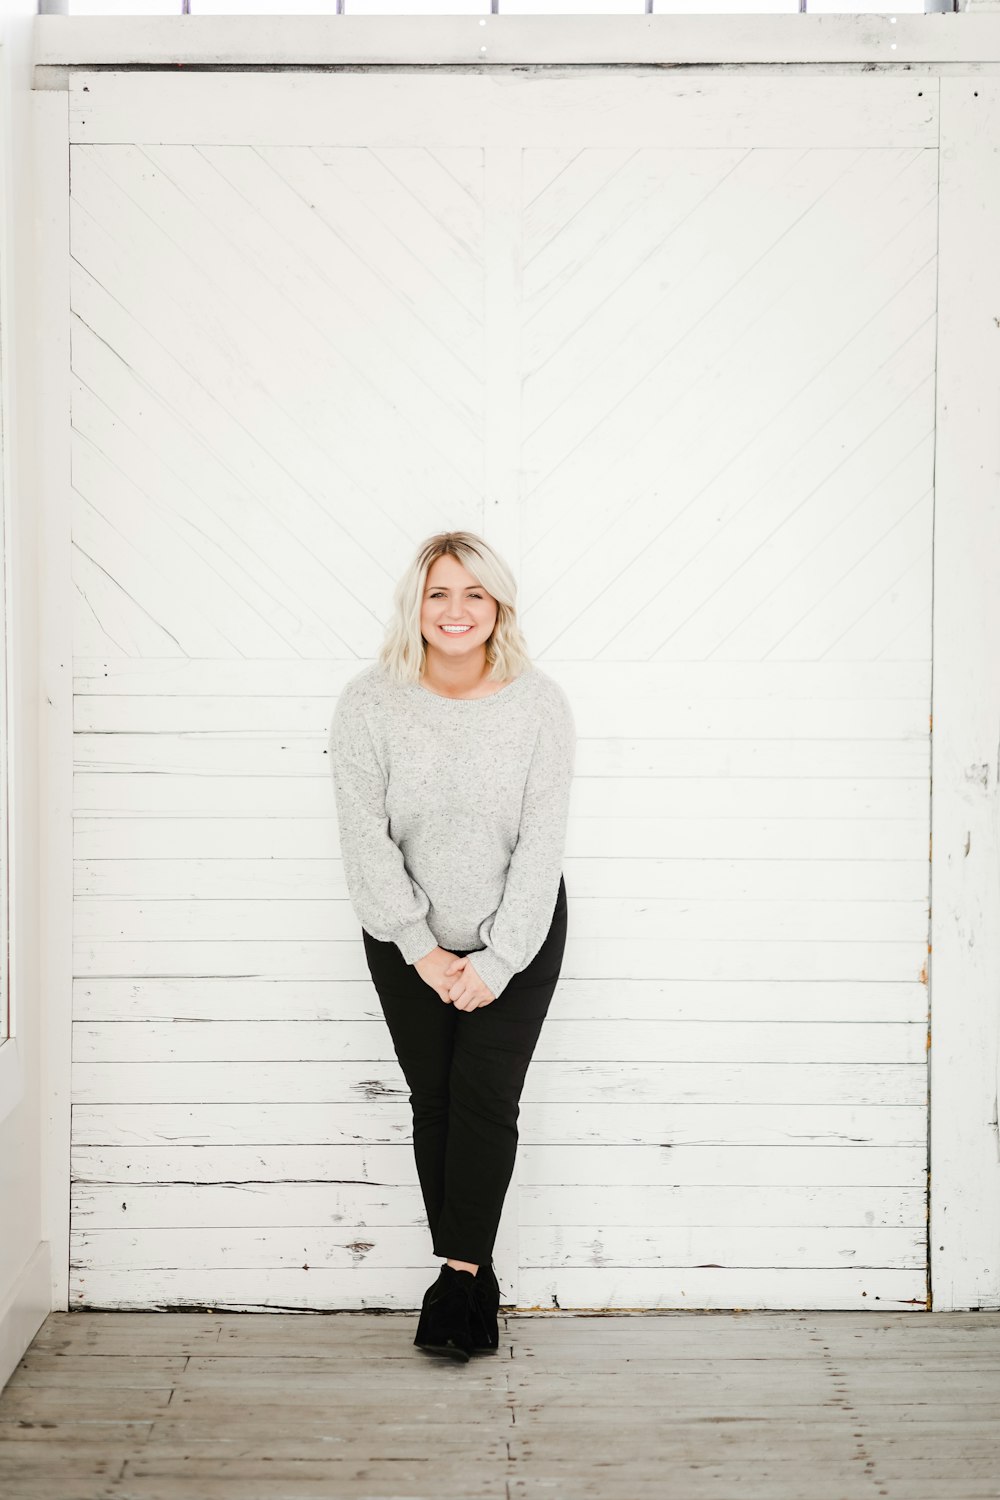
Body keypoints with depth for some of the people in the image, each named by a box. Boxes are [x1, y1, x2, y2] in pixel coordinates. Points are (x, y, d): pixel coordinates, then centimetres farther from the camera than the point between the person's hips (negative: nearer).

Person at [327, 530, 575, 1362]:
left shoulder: (540, 702, -13)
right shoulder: (369, 702, -13)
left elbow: (542, 842, -13)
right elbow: (367, 839, -12)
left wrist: (497, 960, -16)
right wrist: (422, 949, -14)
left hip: (519, 934, -1)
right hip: (408, 939, 1)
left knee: (487, 1098, -7)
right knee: (433, 1099, 5)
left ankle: (461, 1272, 3)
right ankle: (473, 1279, 16)